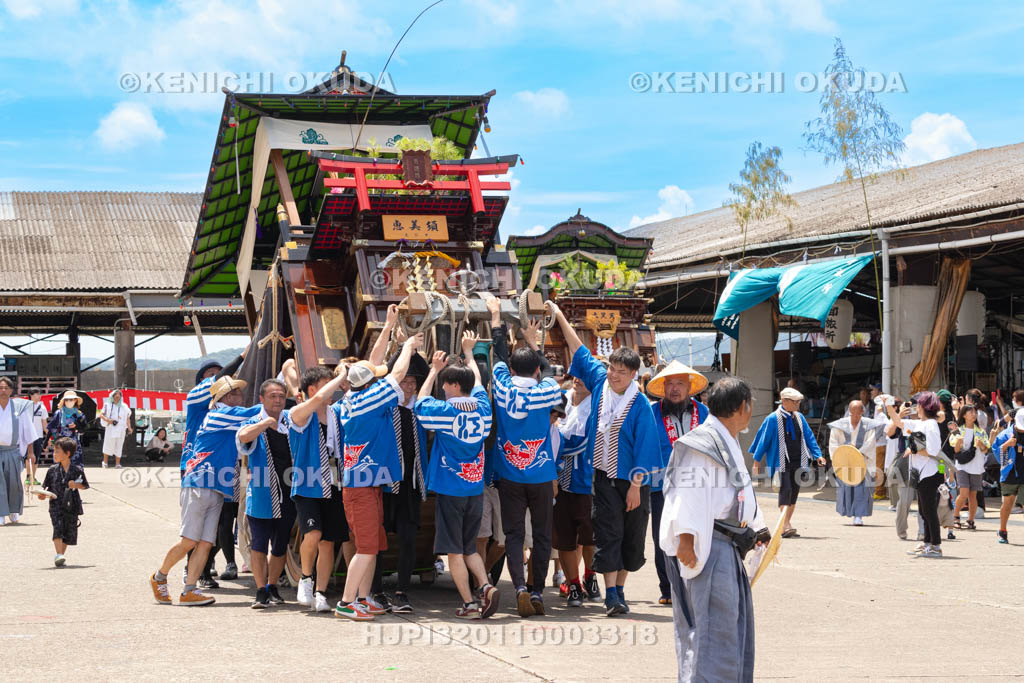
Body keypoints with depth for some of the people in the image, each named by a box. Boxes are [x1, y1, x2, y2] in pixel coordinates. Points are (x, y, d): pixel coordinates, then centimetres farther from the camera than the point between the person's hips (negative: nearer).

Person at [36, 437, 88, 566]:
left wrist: (76, 485, -11)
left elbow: (85, 486, 9)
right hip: (56, 505, -1)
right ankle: (58, 555, -24)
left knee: (69, 531, 6)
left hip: (72, 505, 1)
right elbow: (46, 486, 12)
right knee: (58, 527, -18)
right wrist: (43, 495, -8)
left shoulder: (77, 470, -1)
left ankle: (60, 557, 20)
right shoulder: (52, 470, 4)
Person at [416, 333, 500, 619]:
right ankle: (485, 586, -5)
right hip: (476, 490, 5)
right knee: (469, 547, 16)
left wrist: (434, 370, 18)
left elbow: (421, 401, 8)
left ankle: (469, 603, -3)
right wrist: (469, 352, 36)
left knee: (454, 551, 1)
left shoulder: (447, 412, -12)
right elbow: (477, 382, 22)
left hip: (450, 490, -5)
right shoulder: (482, 408, 1)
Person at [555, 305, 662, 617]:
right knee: (608, 533, -4)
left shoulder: (640, 405, -12)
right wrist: (560, 317, 14)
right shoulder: (600, 382, 0)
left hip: (632, 479, -2)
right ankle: (611, 594, -7)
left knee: (632, 536, 6)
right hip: (604, 475, 2)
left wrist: (636, 486, -15)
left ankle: (619, 588, 21)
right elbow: (579, 350, 11)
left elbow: (644, 448, -12)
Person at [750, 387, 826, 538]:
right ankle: (785, 526, -23)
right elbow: (763, 439, -3)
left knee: (794, 493, 8)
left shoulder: (799, 417, 9)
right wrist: (757, 460, -1)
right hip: (781, 462, -6)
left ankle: (786, 526, 17)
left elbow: (809, 437, 13)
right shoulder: (773, 419, -7)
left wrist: (817, 455, 3)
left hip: (798, 462, 6)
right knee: (785, 490, -17)